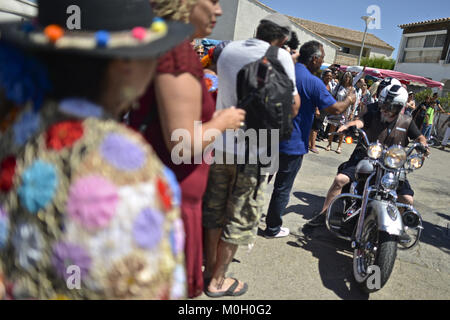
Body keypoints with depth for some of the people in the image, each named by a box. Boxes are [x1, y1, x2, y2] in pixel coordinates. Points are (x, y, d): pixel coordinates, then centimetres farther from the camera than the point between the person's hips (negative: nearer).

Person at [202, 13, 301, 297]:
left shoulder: (229, 49, 9)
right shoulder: (280, 56, -10)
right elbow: (293, 105, -8)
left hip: (220, 144, 6)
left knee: (215, 209, 17)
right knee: (240, 218, 7)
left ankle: (210, 267, 32)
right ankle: (218, 281, 19)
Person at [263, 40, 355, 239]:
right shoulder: (313, 83, -16)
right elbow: (335, 109, -14)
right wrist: (349, 100, 6)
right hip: (292, 144, -6)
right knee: (282, 188, 7)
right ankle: (273, 228, 19)